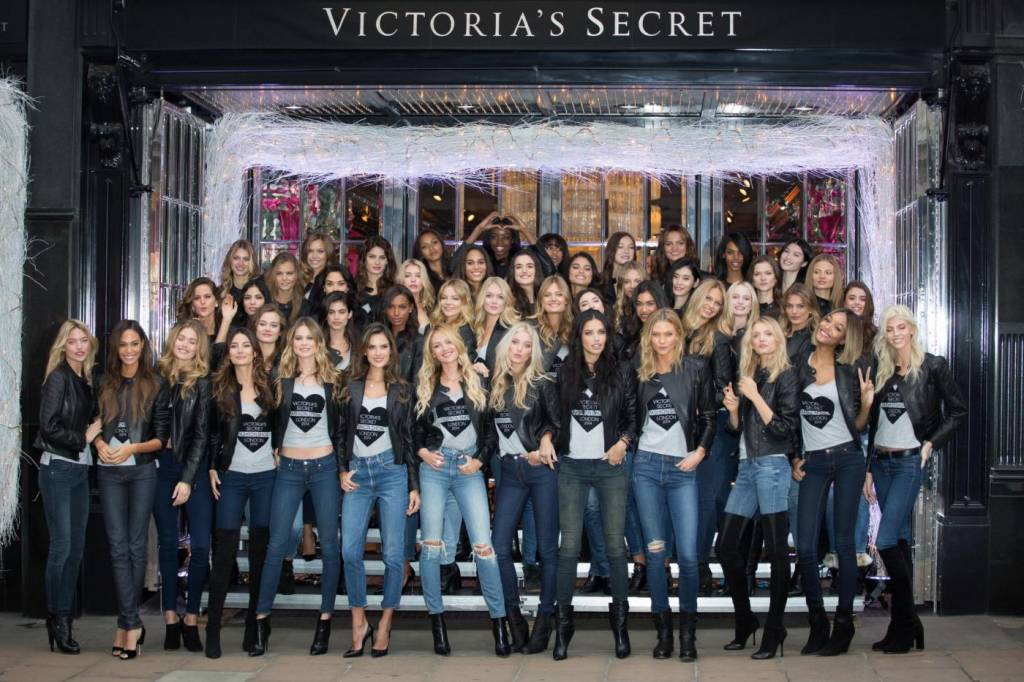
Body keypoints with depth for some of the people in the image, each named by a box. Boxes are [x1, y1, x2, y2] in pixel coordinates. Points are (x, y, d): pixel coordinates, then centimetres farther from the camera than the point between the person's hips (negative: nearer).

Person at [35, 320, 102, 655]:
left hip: (80, 469, 7)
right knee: (61, 546, -5)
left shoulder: (86, 380, 12)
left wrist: (96, 432, -1)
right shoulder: (58, 377, -8)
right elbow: (48, 426, -16)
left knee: (76, 547, 7)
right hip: (57, 468, -7)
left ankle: (64, 620, 15)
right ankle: (57, 621, 5)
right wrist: (84, 438, -8)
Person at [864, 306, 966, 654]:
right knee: (900, 540, 9)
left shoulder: (933, 366, -3)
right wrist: (868, 470, 11)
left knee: (886, 540, -13)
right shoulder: (883, 371, 11)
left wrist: (931, 443, -9)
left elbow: (958, 410, 0)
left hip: (909, 461, -6)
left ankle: (904, 623, -1)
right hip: (880, 461, 6)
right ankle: (905, 625, 14)